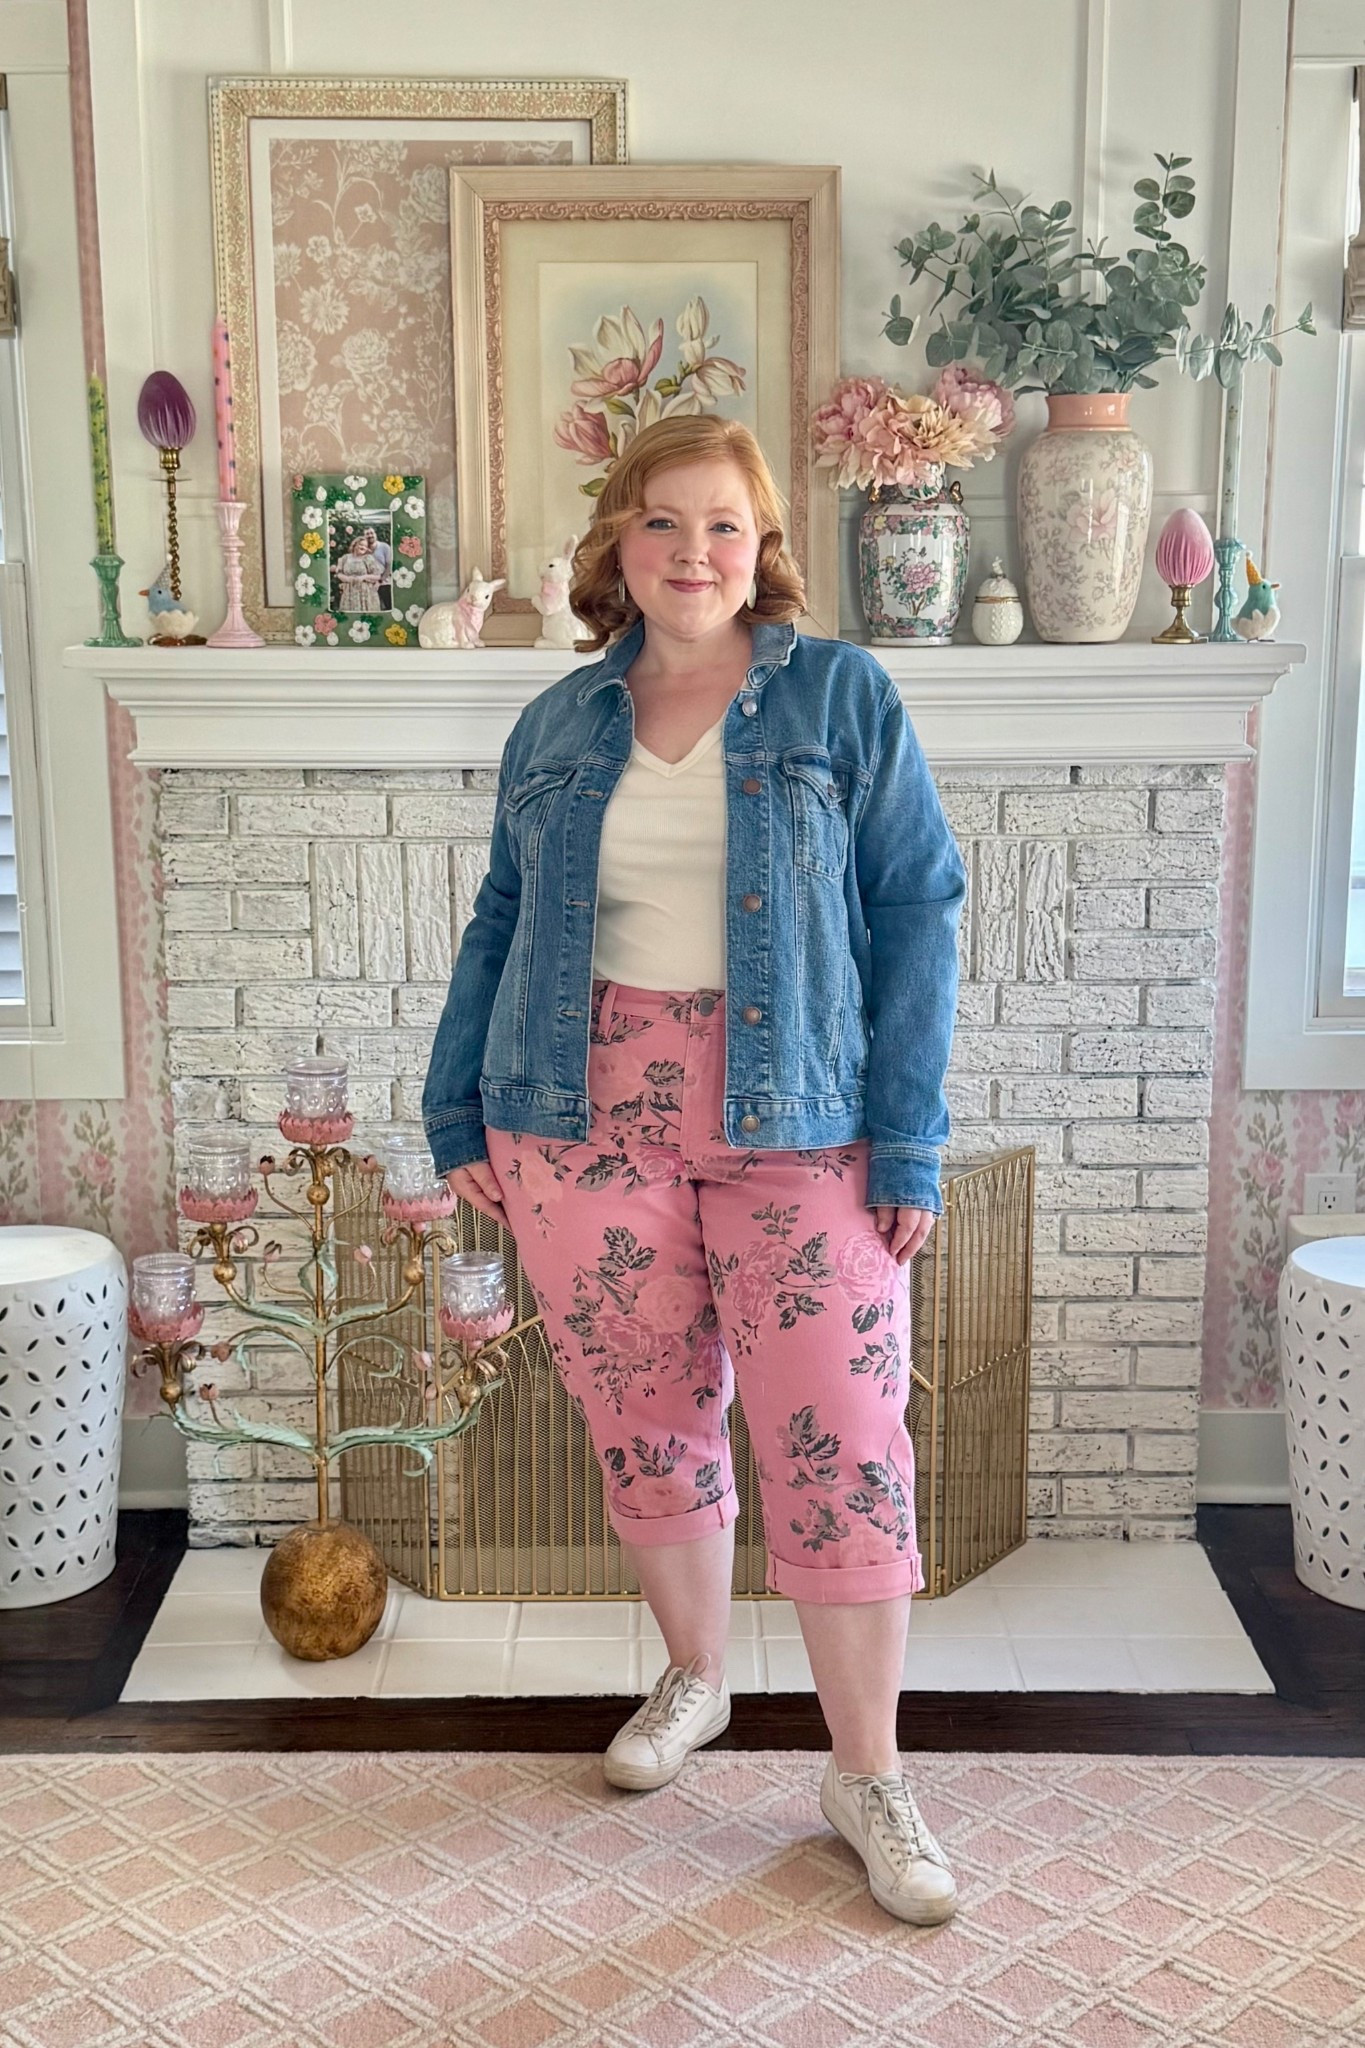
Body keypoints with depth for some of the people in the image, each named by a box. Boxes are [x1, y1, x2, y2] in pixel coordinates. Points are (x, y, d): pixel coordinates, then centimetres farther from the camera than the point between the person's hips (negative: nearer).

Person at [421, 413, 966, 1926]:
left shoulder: (843, 698, 0)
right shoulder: (558, 725, 10)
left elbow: (916, 911, -3)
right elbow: (500, 924, 15)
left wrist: (907, 1141, -10)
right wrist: (461, 1112, 7)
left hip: (796, 1121, -3)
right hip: (588, 1119, 3)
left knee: (840, 1439, -4)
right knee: (645, 1419, 12)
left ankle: (867, 1775, 10)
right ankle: (694, 1680, 35)